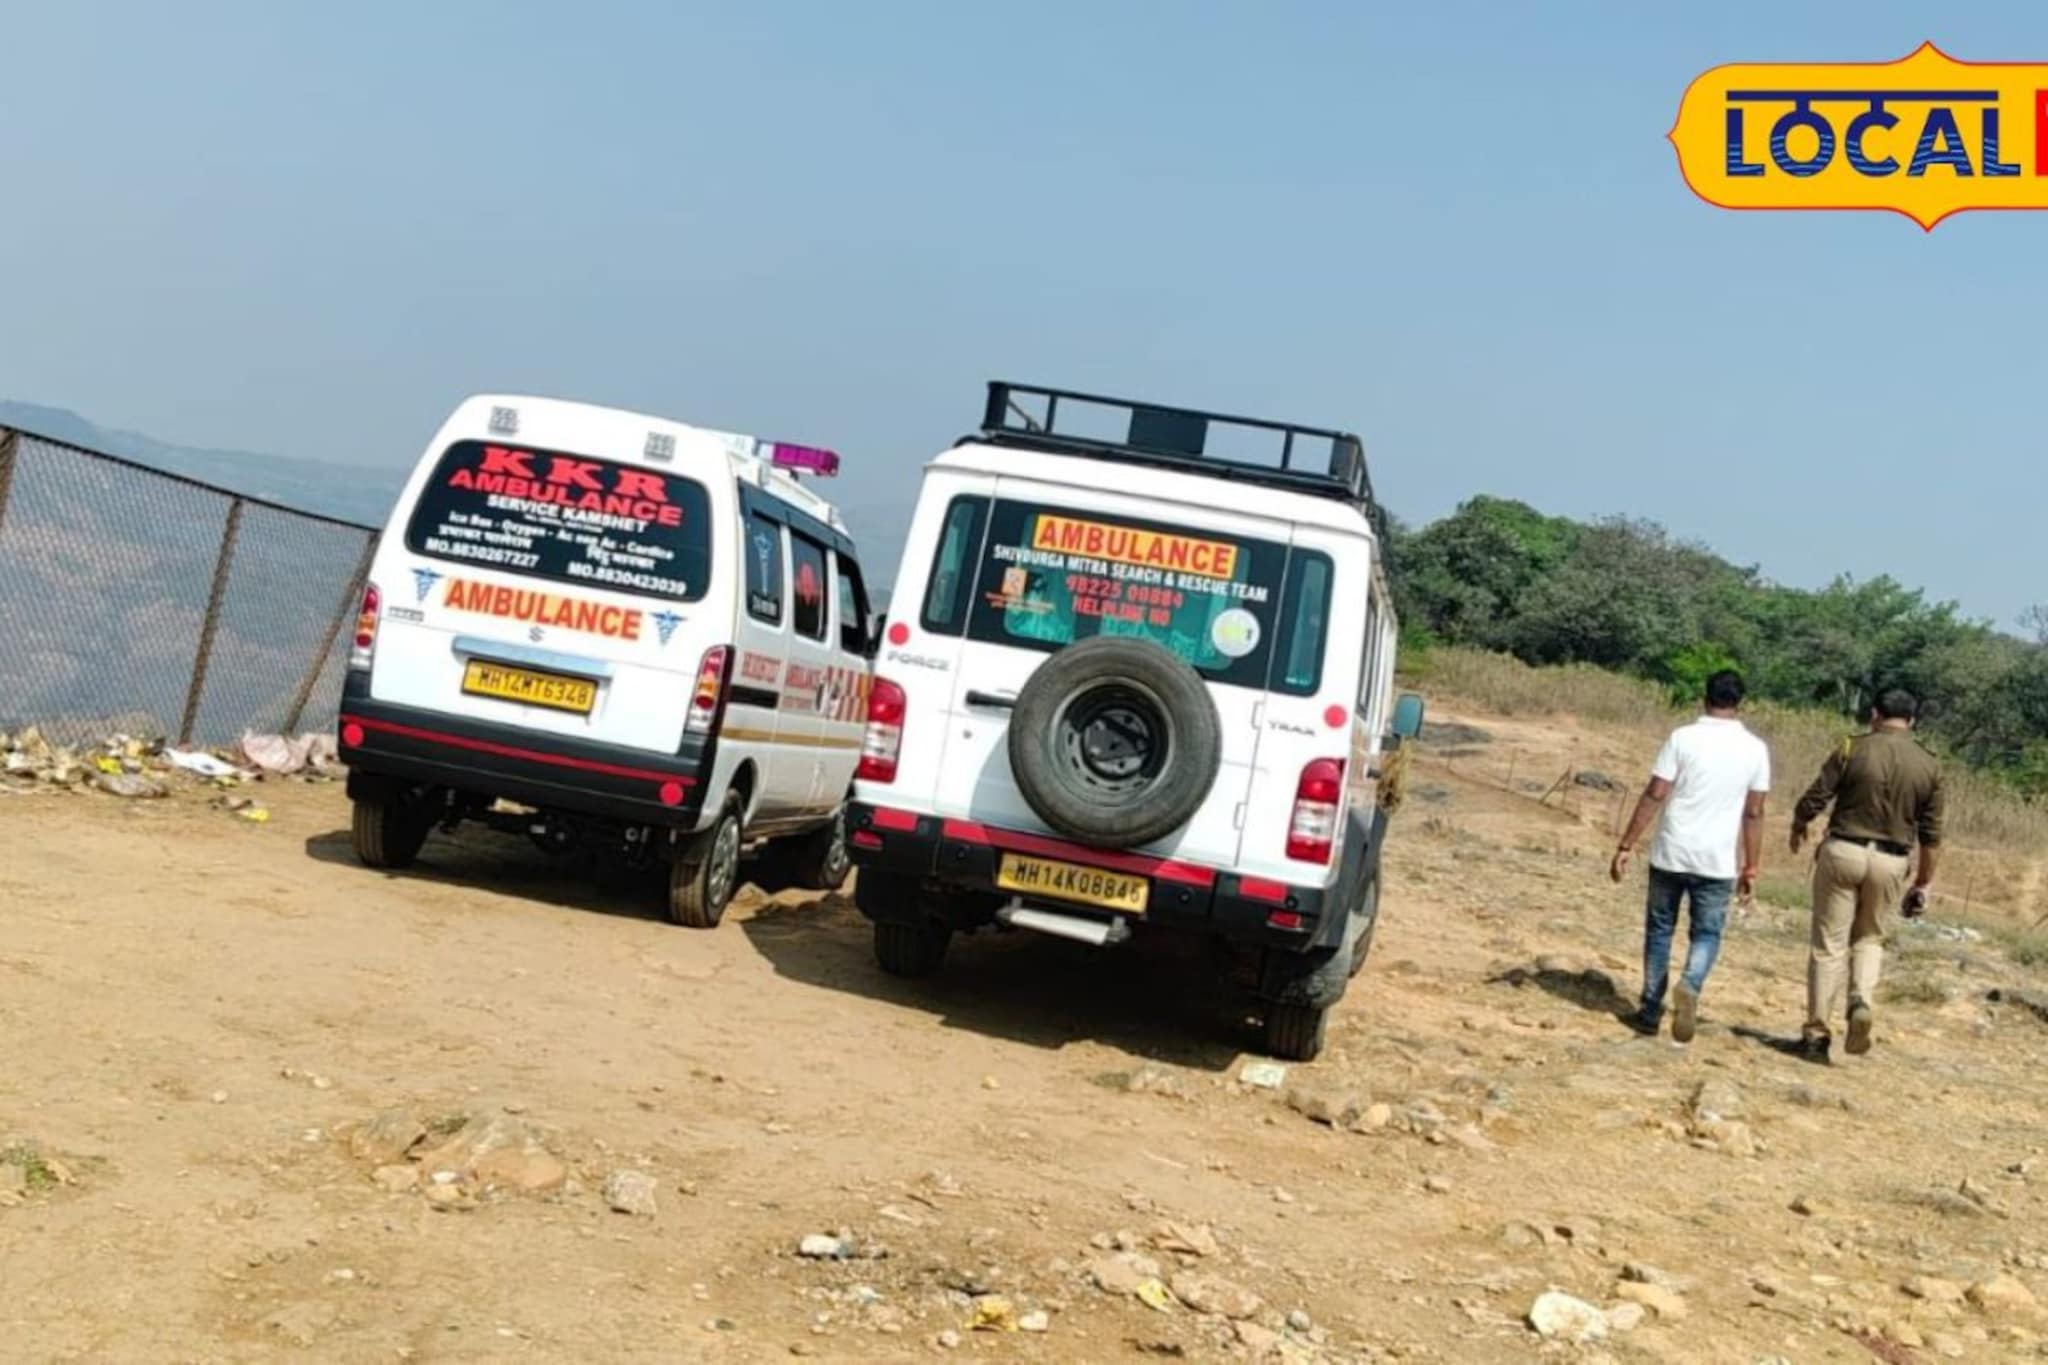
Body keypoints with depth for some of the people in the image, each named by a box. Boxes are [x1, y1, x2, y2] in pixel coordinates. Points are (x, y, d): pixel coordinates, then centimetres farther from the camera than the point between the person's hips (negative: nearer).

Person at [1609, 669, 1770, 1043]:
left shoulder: (1683, 738, -7)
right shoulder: (1755, 750, 0)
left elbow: (1653, 796, -9)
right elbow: (1754, 813, 3)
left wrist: (1626, 846, -5)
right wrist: (1751, 868, 11)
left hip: (1671, 855, -1)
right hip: (1718, 862, 1)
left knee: (1659, 929, 14)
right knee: (1706, 934, 13)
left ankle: (1651, 1012, 16)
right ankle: (1690, 986, -15)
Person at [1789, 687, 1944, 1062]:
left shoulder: (1853, 749, -7)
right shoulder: (1929, 766, 2)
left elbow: (1813, 800, -6)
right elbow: (1930, 834, 5)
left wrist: (1797, 828, 15)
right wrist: (1924, 882, 14)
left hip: (1842, 851, -2)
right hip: (1890, 862, 2)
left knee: (1829, 943, 5)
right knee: (1870, 938, 22)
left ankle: (1816, 1032, 7)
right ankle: (1861, 1001, -4)